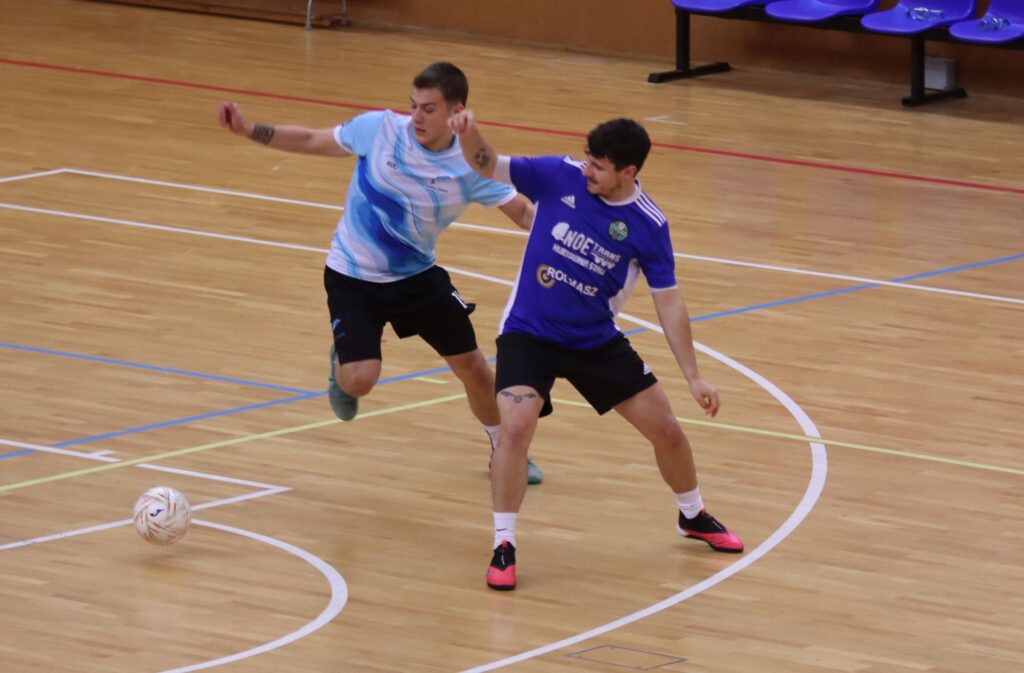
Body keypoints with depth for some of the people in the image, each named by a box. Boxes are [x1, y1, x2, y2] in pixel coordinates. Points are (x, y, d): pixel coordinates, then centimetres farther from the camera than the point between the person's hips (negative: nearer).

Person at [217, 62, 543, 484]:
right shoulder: (379, 129, -18)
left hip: (416, 275, 2)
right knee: (360, 380, -19)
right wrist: (250, 131, -12)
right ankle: (340, 362, 21)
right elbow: (312, 141, -5)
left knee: (473, 367, 5)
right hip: (353, 277, -2)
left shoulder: (471, 167, -16)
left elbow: (526, 214, -14)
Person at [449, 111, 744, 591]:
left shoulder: (648, 226, -14)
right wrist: (469, 135, -32)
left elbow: (668, 303, -6)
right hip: (529, 334, -2)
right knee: (516, 428, -25)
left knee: (666, 430, 7)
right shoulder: (558, 176, -14)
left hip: (596, 341, 2)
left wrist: (694, 377, -7)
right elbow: (487, 165, -8)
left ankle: (693, 516, 37)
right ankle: (503, 547, -10)